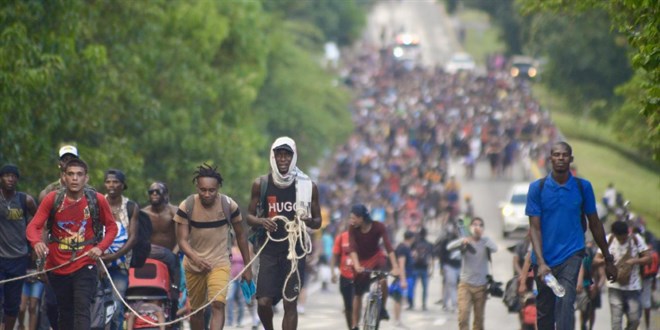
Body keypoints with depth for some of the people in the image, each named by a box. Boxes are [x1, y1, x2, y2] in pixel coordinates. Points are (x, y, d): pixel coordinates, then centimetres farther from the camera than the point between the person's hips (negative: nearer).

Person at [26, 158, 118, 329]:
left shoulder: (97, 200, -6)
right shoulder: (53, 199, -5)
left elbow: (112, 227, 6)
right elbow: (33, 226, -8)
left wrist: (100, 247, -11)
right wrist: (37, 242, -31)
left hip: (85, 265, -2)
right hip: (57, 266, 2)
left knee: (82, 310, -18)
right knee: (64, 313, 15)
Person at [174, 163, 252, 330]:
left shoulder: (229, 205, -10)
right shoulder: (186, 207, -12)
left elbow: (241, 236, 2)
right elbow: (182, 240, -12)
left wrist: (247, 266, 6)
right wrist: (196, 259, -33)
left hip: (220, 263, -2)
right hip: (194, 265, 2)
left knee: (218, 304, -22)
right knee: (195, 309, 12)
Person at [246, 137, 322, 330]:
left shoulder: (307, 186, 1)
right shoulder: (261, 184, 2)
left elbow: (318, 221, 8)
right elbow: (249, 216, 9)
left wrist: (308, 221, -16)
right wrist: (261, 222, -14)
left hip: (295, 250, 0)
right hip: (269, 250, 0)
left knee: (291, 304, -1)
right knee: (263, 302, -8)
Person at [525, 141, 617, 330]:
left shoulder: (583, 187, 1)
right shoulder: (537, 188, -1)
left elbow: (595, 224, 11)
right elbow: (535, 227, -4)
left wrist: (608, 259, 15)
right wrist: (541, 262, -17)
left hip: (572, 254, -1)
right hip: (544, 259, 1)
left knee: (565, 303, -21)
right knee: (544, 313, 10)